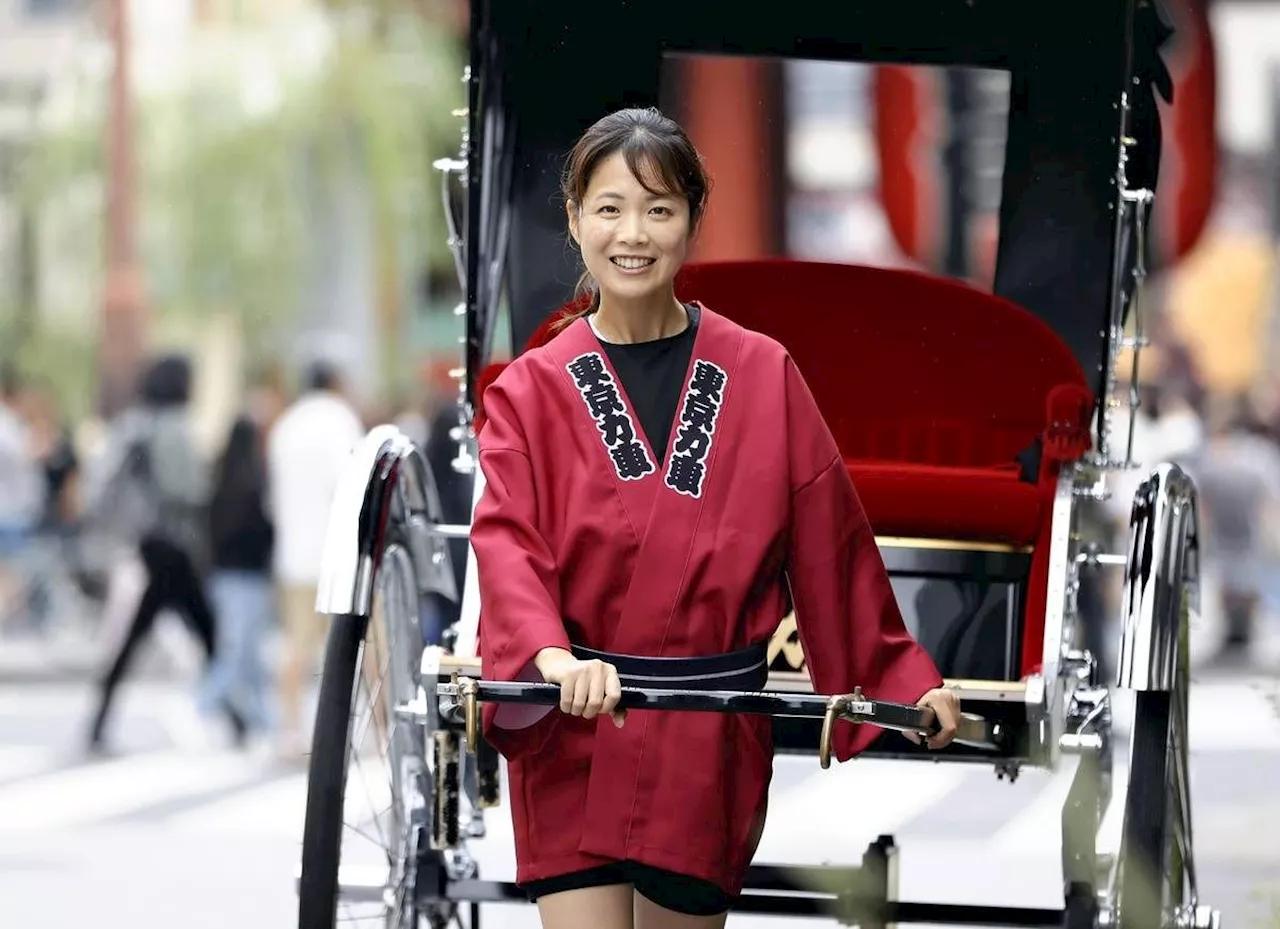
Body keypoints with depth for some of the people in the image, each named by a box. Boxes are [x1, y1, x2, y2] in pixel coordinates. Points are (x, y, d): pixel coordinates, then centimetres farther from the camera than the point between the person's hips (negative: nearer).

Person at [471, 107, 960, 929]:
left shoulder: (763, 377, 3)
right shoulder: (534, 391, -1)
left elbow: (832, 545, 8)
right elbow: (506, 542, -15)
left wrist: (904, 678, 7)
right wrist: (551, 657, -33)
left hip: (713, 744, 1)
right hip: (573, 739, -1)